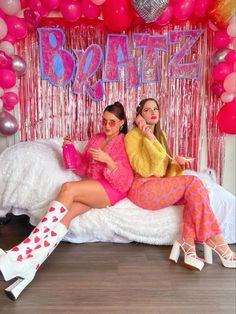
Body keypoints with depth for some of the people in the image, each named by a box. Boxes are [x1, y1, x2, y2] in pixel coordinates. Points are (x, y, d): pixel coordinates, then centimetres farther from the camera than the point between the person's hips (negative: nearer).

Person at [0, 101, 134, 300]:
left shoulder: (125, 143, 0)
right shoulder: (96, 138, 18)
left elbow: (125, 181, -10)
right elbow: (83, 168, 18)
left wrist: (107, 159, -23)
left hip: (113, 189, -6)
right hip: (91, 190, 6)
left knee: (68, 189, -29)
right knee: (65, 214, -24)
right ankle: (28, 266, -36)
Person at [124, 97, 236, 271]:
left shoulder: (160, 134, 16)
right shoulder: (132, 136, -8)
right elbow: (143, 170, -18)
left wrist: (177, 162, -2)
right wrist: (149, 139, -19)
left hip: (160, 186, 7)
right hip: (142, 189, -7)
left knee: (194, 192, -20)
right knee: (193, 183, -22)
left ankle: (188, 243, -25)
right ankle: (217, 243, -17)